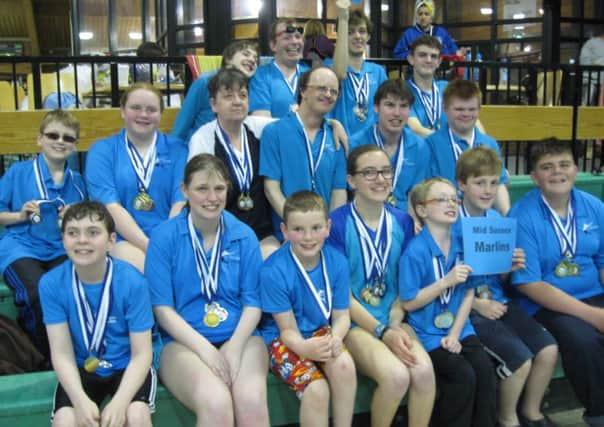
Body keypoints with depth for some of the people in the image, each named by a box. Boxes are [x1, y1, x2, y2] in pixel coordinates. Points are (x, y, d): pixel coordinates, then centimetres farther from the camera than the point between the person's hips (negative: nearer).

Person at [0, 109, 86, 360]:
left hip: (59, 250, 3)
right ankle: (47, 356, -2)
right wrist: (20, 216, -10)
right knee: (41, 293, -30)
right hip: (20, 247, -2)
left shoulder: (76, 181, 12)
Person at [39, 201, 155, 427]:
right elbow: (62, 353, -11)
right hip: (82, 368, 2)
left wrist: (120, 401, -30)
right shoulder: (51, 283, -14)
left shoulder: (132, 281, -20)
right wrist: (81, 400, -27)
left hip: (127, 366, -1)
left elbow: (141, 354, -15)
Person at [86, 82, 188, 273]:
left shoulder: (176, 149, 14)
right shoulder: (101, 150, 10)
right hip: (123, 240, -1)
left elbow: (181, 202, 1)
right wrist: (148, 245, -15)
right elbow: (110, 206, -3)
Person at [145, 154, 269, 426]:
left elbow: (253, 302, 5)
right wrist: (205, 349, -14)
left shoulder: (244, 236, 7)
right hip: (183, 341, -2)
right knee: (216, 403, -31)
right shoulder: (164, 237, -1)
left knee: (252, 401, -29)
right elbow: (163, 308, -3)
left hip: (239, 338, 2)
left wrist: (233, 347, -12)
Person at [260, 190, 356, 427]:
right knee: (316, 389, -27)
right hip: (284, 340, -3)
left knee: (344, 364, -29)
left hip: (321, 332, 3)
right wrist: (305, 347, -37)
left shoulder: (336, 262, -11)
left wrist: (335, 338, -27)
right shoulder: (273, 271, -21)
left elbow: (342, 316, -3)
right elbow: (288, 330, -14)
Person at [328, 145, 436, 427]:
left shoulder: (402, 222, 5)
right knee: (396, 375, -27)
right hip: (353, 321, -4)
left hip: (394, 318, 4)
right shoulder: (336, 223, -11)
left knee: (424, 370, -24)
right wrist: (383, 332, -14)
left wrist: (395, 325, -7)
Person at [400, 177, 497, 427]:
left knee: (485, 369, -13)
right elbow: (409, 303, -13)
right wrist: (447, 281, -20)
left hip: (459, 328, 5)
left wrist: (455, 334, -6)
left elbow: (469, 294, 3)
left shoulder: (462, 244, 1)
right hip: (428, 333, -5)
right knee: (464, 375, -18)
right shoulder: (416, 250, -15)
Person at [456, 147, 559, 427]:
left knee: (549, 349, -8)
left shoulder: (498, 220, 8)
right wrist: (477, 304, -16)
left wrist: (512, 267, -5)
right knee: (520, 359, -19)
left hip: (499, 300, 7)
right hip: (466, 307, -7)